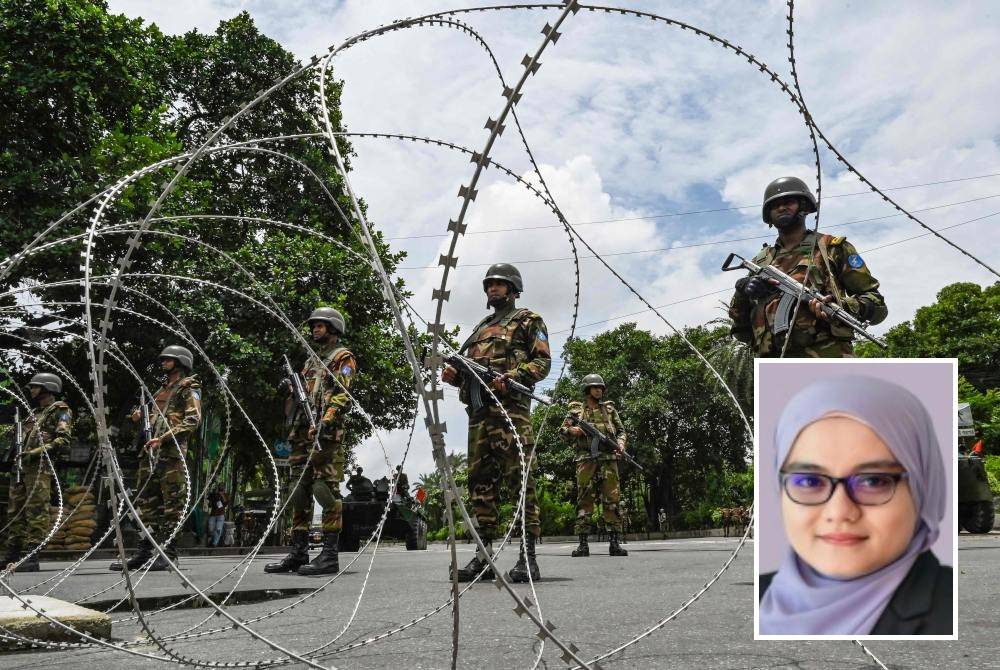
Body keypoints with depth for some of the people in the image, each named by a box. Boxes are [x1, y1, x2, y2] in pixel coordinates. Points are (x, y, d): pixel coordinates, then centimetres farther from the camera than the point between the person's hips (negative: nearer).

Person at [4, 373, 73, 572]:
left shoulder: (60, 410, 1)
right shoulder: (34, 413, 27)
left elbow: (63, 440, -11)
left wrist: (37, 452, -18)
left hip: (39, 468, -9)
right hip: (21, 467, 9)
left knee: (36, 512, -11)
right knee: (15, 511, 8)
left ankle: (32, 558, -12)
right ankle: (13, 555, 14)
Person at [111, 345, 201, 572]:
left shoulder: (188, 389, 1)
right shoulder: (161, 390, 25)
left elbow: (193, 420, -11)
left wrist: (163, 438, -17)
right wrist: (140, 417, 8)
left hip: (172, 452, -8)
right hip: (150, 451, 8)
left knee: (172, 502, -6)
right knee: (146, 501, 6)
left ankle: (168, 554, -4)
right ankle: (143, 553, 10)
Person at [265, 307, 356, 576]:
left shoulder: (342, 357, 2)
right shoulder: (312, 360, 27)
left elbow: (342, 394, -11)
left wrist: (326, 422, -23)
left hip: (326, 433, -8)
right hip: (303, 432, 8)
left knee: (326, 489, -11)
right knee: (299, 490, 7)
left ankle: (330, 554, -10)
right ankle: (298, 552, 11)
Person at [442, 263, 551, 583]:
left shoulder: (528, 321, 10)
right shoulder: (480, 328, 29)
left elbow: (543, 362, -1)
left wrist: (509, 376, -16)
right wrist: (454, 375, 6)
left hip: (510, 406, -7)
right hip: (478, 410, 7)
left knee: (519, 478, -12)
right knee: (480, 481, 4)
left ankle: (528, 556, -11)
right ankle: (485, 554, 8)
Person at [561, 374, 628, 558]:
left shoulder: (609, 408, 15)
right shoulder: (576, 410, 10)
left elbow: (621, 430, 19)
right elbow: (562, 430, 12)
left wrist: (620, 443, -1)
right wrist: (573, 431, -9)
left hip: (608, 459, 2)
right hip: (586, 459, -1)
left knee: (612, 500, -4)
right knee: (584, 500, -3)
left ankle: (615, 542, -2)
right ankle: (583, 544, -2)